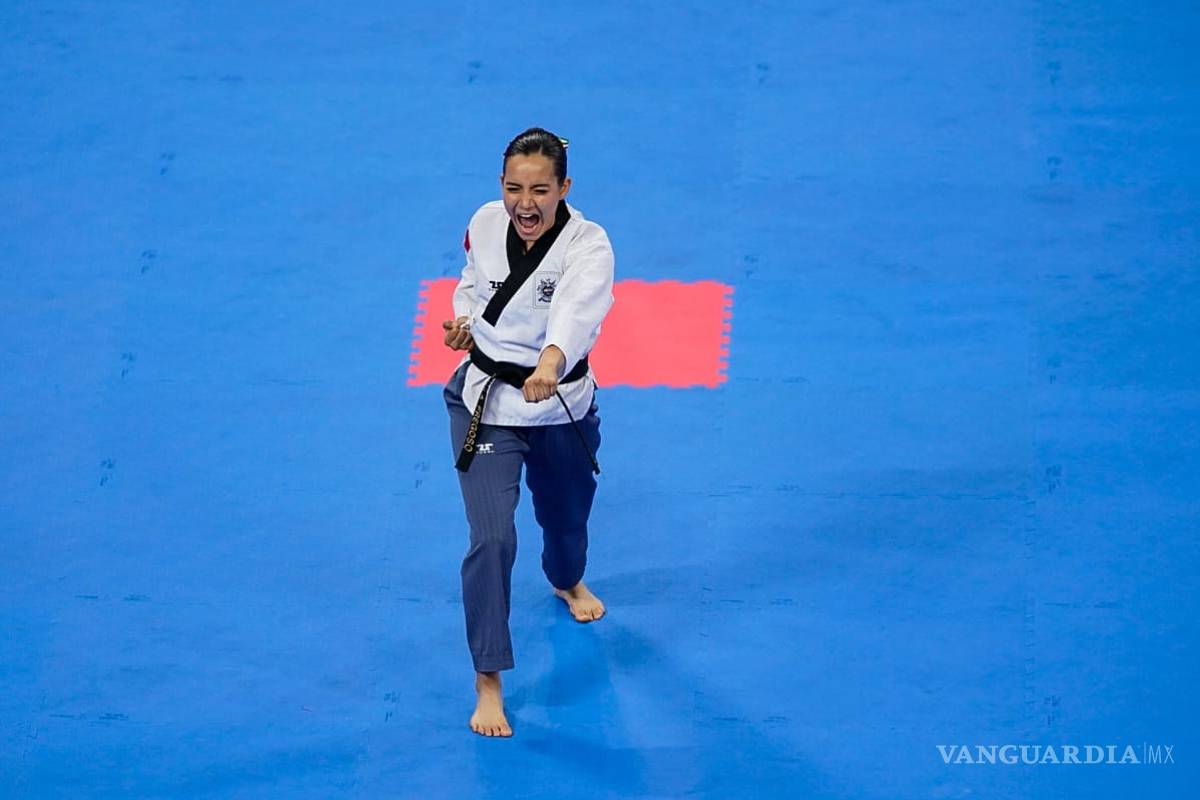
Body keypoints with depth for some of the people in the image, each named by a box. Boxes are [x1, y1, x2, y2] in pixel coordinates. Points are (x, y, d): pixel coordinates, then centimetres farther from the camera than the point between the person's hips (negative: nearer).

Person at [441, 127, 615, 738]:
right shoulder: (486, 224, -13)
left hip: (563, 403, 0)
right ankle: (488, 681, -4)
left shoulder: (588, 245, -24)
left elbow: (578, 309, -46)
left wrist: (552, 361, -64)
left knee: (566, 515, 25)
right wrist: (463, 320, -6)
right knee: (492, 538, -14)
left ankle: (567, 582, 64)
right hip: (487, 400, 0)